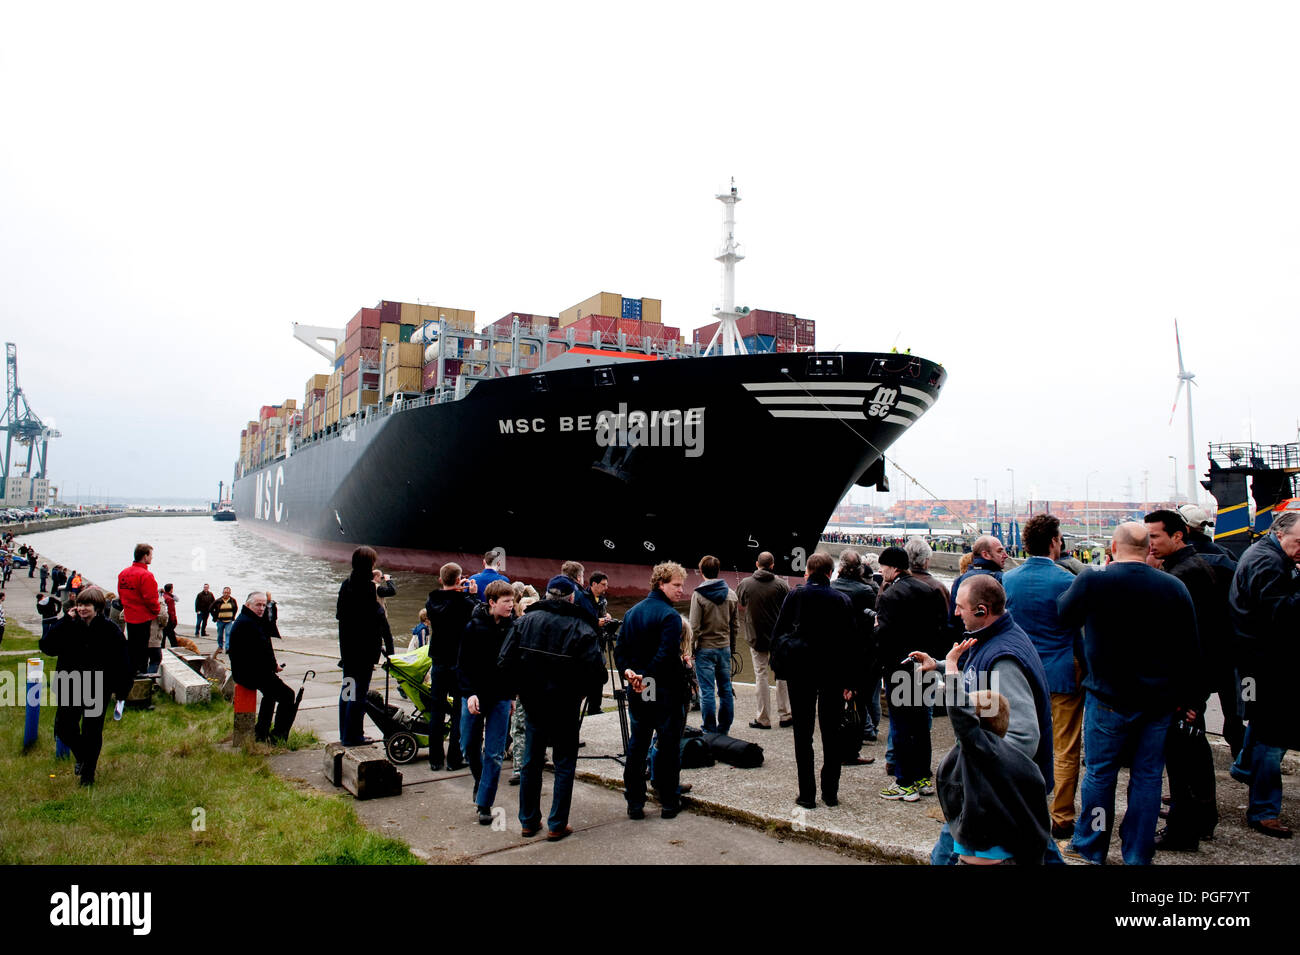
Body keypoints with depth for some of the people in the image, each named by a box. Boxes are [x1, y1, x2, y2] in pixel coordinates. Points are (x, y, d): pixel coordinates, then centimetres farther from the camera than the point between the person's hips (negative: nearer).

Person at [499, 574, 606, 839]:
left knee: (531, 761, 16)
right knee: (564, 763, 9)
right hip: (564, 706, -3)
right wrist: (579, 691, -1)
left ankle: (528, 821, 25)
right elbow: (595, 670, -19)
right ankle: (557, 825, 13)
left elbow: (505, 661, -4)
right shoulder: (580, 627, -12)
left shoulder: (527, 620, -2)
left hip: (533, 705, 4)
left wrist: (523, 689, 7)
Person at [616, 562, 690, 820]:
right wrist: (647, 678, -16)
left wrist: (628, 672, -7)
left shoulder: (632, 612, 10)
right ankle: (669, 802, 14)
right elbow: (667, 656, -24)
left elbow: (620, 649, 6)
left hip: (637, 692, 7)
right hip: (666, 692, -6)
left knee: (636, 746, 13)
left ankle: (634, 803, 18)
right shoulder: (670, 616, -15)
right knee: (668, 746, 6)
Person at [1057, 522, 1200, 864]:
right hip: (1160, 700, 3)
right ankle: (1138, 855, 22)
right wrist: (1184, 695, 14)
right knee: (1147, 776, 12)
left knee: (1099, 773, 10)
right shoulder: (1175, 587, -3)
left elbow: (1064, 613, 7)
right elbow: (1191, 650, 3)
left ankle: (1090, 848, 24)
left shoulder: (1092, 581, -14)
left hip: (1109, 697, -3)